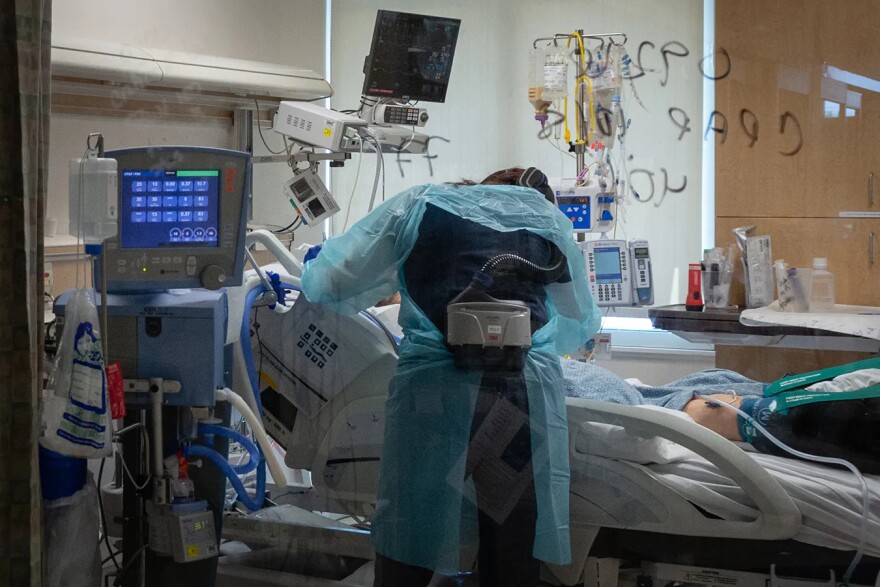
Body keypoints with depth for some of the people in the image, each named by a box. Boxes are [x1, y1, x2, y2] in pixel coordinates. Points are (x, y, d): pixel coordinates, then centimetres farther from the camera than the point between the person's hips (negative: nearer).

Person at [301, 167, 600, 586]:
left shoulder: (417, 205, 14)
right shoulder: (548, 215, 19)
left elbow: (323, 284, 15)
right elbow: (582, 324, 30)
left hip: (433, 392, -1)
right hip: (527, 395, 2)